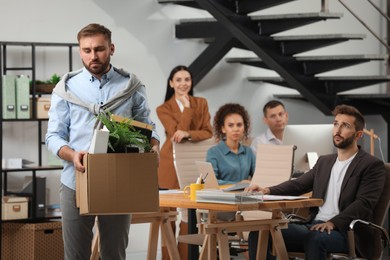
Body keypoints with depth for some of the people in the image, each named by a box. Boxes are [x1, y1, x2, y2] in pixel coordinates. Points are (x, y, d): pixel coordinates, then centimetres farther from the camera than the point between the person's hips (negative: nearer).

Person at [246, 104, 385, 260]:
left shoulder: (372, 165, -1)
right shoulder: (324, 162, 22)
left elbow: (364, 203, -12)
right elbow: (299, 184, 16)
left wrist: (333, 223, -25)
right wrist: (268, 191, -3)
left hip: (344, 232, -7)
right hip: (313, 226, 7)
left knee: (315, 239, -40)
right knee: (259, 233, -12)